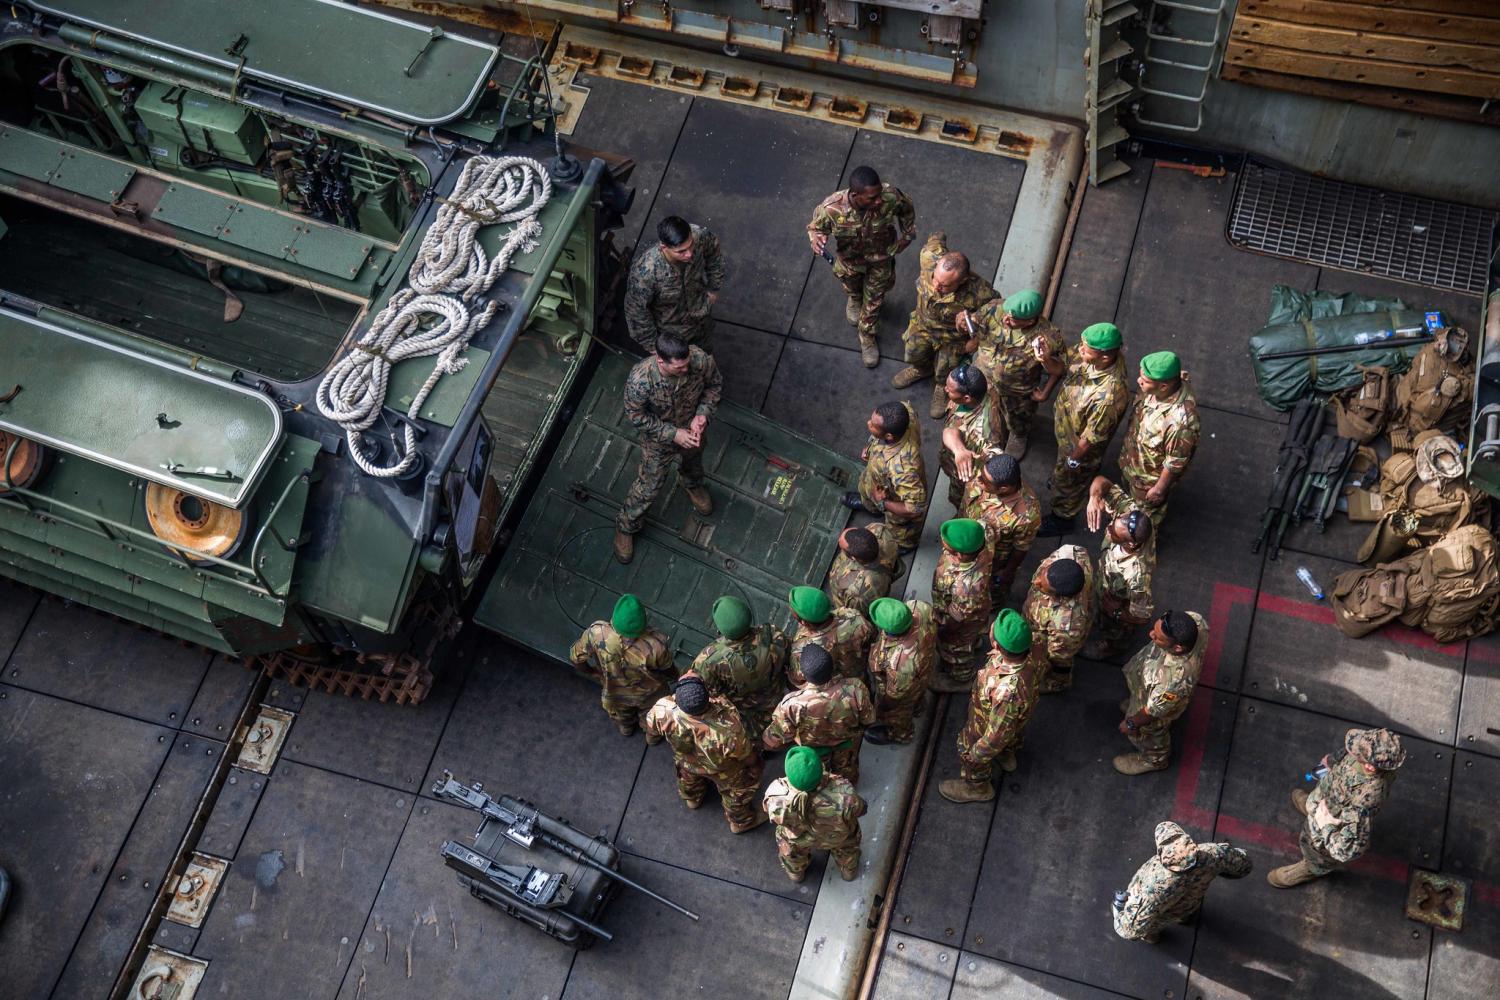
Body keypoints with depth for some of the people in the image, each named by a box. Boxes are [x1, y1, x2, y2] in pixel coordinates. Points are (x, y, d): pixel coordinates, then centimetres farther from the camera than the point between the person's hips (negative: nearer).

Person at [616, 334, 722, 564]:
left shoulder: (700, 360, -35)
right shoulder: (640, 379, -43)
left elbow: (715, 384, -12)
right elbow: (636, 416, -24)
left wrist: (703, 414, -25)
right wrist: (673, 434, -26)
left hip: (692, 429, 3)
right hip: (658, 438, -3)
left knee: (694, 459, 36)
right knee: (649, 486, 15)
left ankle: (692, 485, 73)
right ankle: (626, 526, 44)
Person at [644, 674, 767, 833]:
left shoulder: (663, 710, -42)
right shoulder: (728, 726, -46)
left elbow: (651, 730, -15)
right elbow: (744, 754, -23)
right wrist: (752, 763, 0)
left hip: (686, 762, 3)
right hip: (722, 769, -3)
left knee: (688, 772, 38)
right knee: (738, 789, 30)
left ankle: (692, 798, 68)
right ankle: (740, 821, 57)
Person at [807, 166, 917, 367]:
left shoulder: (890, 197, -38)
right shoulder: (832, 208, -42)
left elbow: (907, 208, -12)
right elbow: (815, 226, -20)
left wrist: (908, 233, -9)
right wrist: (815, 238, -41)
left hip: (881, 257, 0)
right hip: (850, 259, 0)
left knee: (873, 299, 24)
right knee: (851, 287, 33)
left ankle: (867, 337, 52)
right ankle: (854, 299, 71)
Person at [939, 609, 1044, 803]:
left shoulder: (1007, 692, -52)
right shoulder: (1034, 651, -34)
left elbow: (998, 735, -33)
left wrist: (977, 753, -13)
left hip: (987, 728, -5)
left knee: (974, 756, 27)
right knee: (1013, 737, 38)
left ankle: (977, 788, 57)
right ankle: (1007, 756, 70)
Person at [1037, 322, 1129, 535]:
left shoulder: (1109, 395, -45)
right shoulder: (1088, 352, -27)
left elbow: (1091, 438, -29)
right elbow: (1060, 368, -9)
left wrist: (1074, 460, -13)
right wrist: (1047, 359, -32)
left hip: (1078, 446, -6)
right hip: (1064, 425, 6)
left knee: (1068, 484, 25)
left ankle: (1062, 519, 54)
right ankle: (1059, 480, 68)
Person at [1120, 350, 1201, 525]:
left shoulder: (1181, 421, -47)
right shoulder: (1156, 388, -26)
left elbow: (1175, 463, -30)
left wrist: (1159, 490, -14)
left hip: (1151, 476, -6)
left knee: (1148, 512, 27)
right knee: (1131, 494, 36)